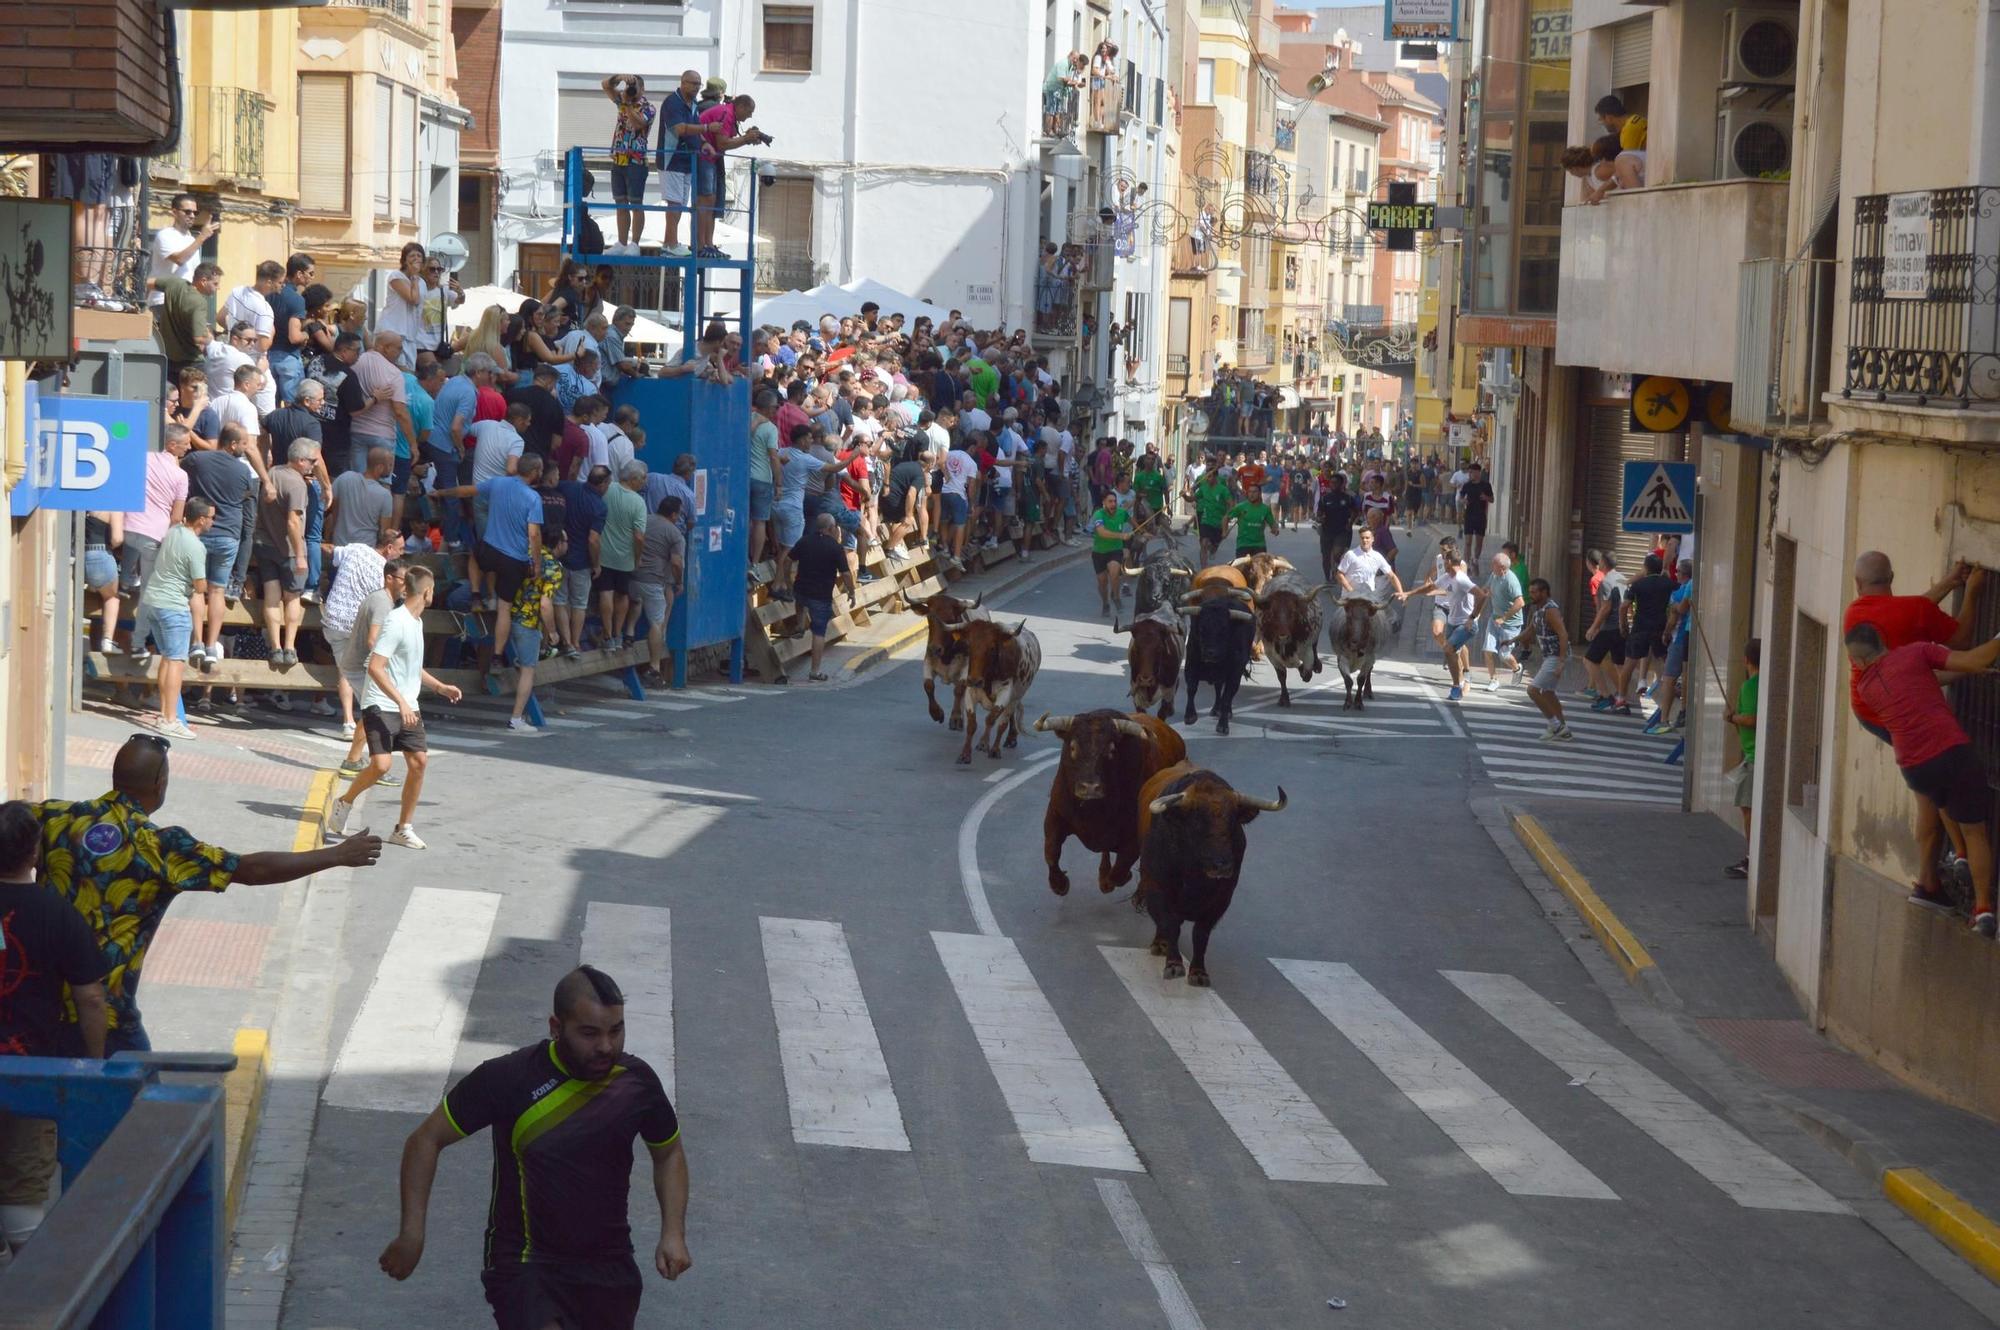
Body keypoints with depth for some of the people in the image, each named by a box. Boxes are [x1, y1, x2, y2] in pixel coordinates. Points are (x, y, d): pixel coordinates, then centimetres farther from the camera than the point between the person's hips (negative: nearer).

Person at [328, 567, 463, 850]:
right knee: (381, 763, -19)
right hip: (381, 705, -9)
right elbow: (375, 667, -24)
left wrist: (439, 687, 22)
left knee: (419, 760, -3)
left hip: (407, 707, 9)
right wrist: (401, 702, -28)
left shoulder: (416, 622, 13)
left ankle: (404, 828, 7)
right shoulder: (396, 622, -17)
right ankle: (344, 804, 7)